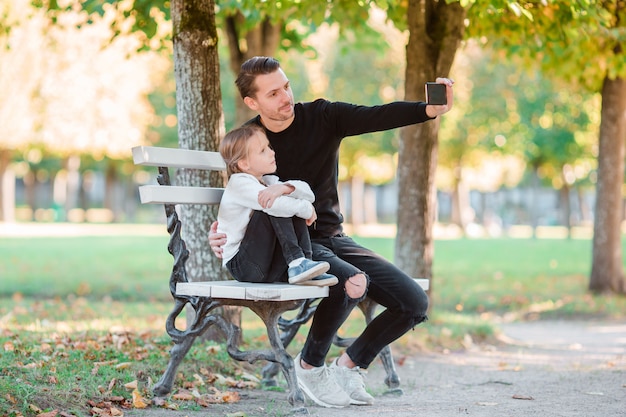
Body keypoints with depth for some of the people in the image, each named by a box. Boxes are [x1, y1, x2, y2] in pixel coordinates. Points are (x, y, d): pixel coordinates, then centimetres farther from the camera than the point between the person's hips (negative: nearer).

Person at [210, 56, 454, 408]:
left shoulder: (322, 116, -2)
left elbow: (377, 117, -18)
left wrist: (430, 110, -36)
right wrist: (220, 236, -14)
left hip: (332, 238, 4)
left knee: (414, 303, -9)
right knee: (353, 283, -35)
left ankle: (350, 365, 12)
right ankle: (310, 366, -10)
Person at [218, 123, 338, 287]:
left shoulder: (267, 182, 13)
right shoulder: (239, 183, -12)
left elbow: (308, 193, -2)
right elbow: (277, 206, -28)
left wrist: (285, 188, -22)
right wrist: (307, 209, -13)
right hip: (240, 266, -8)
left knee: (295, 208, -2)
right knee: (272, 207, -22)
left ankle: (302, 266, -12)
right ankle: (297, 263, -26)